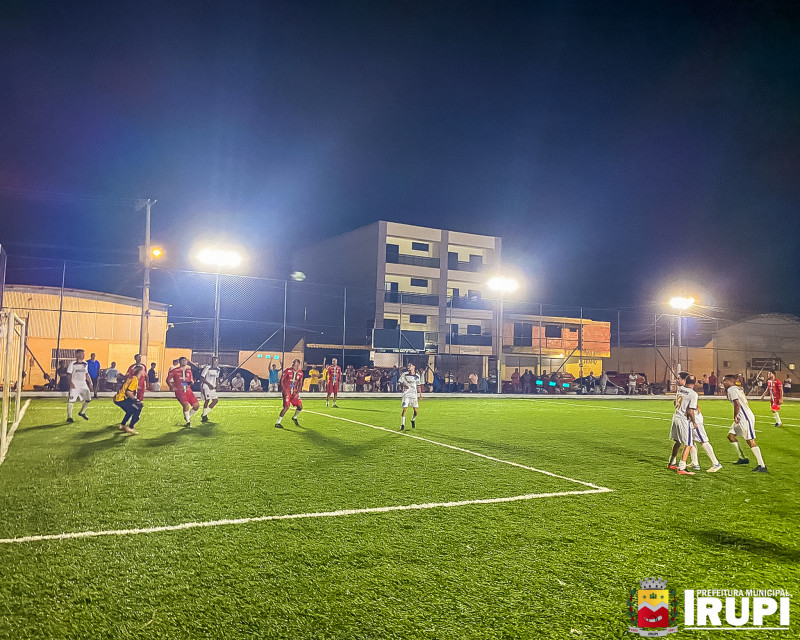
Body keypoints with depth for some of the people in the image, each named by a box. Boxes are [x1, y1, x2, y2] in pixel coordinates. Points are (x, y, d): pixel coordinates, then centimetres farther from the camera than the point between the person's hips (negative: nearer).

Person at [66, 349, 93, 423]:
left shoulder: (85, 364, 11)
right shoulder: (72, 364, -6)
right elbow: (69, 374, -8)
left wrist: (90, 382, 14)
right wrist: (71, 383, -19)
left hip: (83, 384, 6)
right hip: (75, 385, -6)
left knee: (88, 398, 5)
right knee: (71, 400, -6)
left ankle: (82, 412, 26)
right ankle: (69, 417, 1)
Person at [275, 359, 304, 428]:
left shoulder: (300, 373, 3)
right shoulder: (288, 371, -10)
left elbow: (300, 384, 10)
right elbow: (281, 380, -9)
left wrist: (297, 393, -2)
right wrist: (284, 391, -15)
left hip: (294, 392, 5)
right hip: (287, 392, -5)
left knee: (300, 407, 2)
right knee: (286, 407, -18)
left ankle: (294, 418, 33)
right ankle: (277, 423, -8)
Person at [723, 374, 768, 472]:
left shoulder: (731, 390, -13)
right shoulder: (738, 388, 17)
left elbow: (737, 404, -22)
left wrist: (735, 416, -13)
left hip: (745, 418, -11)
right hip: (741, 418, 11)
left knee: (750, 441, -10)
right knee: (731, 435, 15)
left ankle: (762, 466, -8)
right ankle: (743, 458, 19)